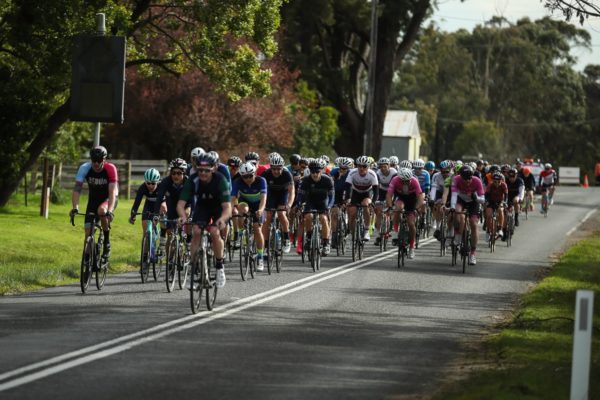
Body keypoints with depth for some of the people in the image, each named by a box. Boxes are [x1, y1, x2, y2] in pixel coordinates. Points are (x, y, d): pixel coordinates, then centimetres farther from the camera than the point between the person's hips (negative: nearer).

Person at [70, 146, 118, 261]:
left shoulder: (110, 169, -27)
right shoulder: (85, 168, -21)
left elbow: (112, 192, -34)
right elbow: (77, 189, -25)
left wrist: (109, 211, -48)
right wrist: (75, 208, -40)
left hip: (108, 199, -3)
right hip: (93, 199, 3)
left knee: (102, 210, -36)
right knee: (88, 230, -9)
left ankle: (107, 242, -17)